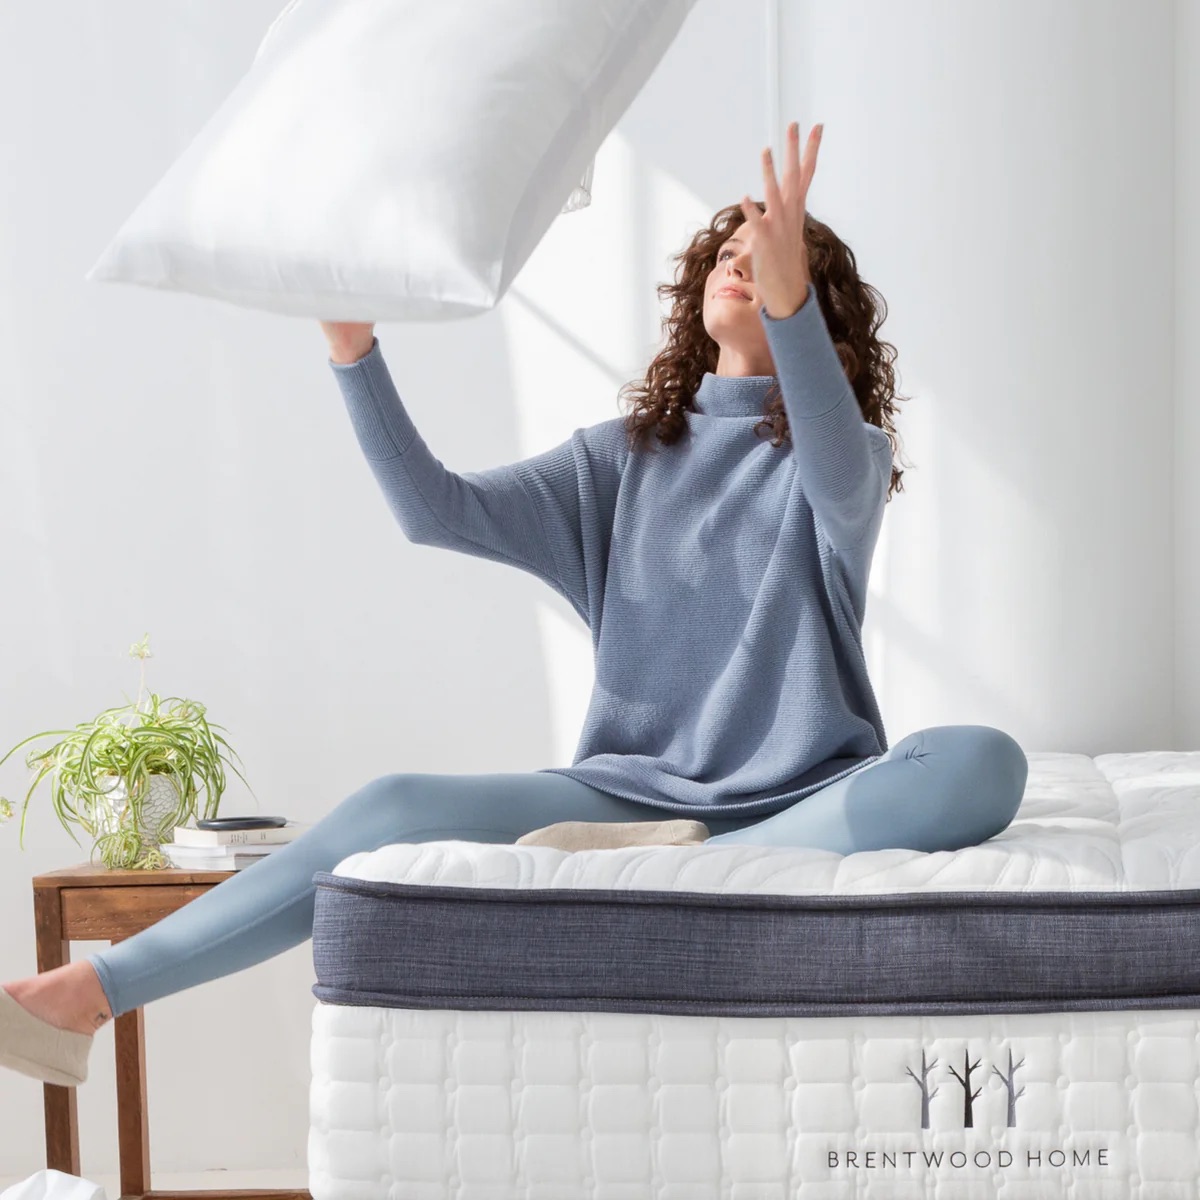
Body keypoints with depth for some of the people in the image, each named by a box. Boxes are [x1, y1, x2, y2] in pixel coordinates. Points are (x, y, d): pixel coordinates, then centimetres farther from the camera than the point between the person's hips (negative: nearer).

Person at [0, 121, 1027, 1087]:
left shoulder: (842, 452, 3)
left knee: (980, 762, -33)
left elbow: (842, 487, -24)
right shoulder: (626, 457, 13)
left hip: (807, 797, -2)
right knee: (396, 810, -18)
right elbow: (438, 510, 3)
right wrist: (354, 349, -11)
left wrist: (788, 298, -41)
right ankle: (84, 998, -20)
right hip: (636, 787, 3)